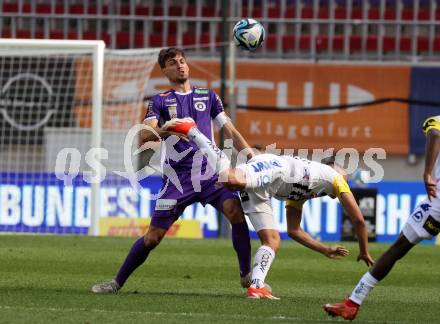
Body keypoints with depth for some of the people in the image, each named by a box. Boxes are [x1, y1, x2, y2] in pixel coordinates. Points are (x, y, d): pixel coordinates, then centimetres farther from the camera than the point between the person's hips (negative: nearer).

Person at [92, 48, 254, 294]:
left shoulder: (208, 96, 16)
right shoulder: (160, 101, 9)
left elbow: (231, 131, 13)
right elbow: (145, 135, -6)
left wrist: (253, 157, -2)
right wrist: (165, 131, -29)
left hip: (210, 172, 1)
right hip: (177, 178, -1)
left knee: (235, 209, -25)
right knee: (153, 236, -3)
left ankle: (247, 276, -16)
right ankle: (118, 282, 14)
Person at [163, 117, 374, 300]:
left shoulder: (301, 194, 43)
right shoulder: (334, 176, 26)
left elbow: (293, 231, 46)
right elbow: (358, 220, 25)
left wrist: (326, 250, 49)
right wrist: (364, 253, 37)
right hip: (271, 166, -8)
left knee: (271, 240, 5)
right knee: (232, 179, -36)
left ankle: (256, 286, -14)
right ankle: (190, 130, -31)